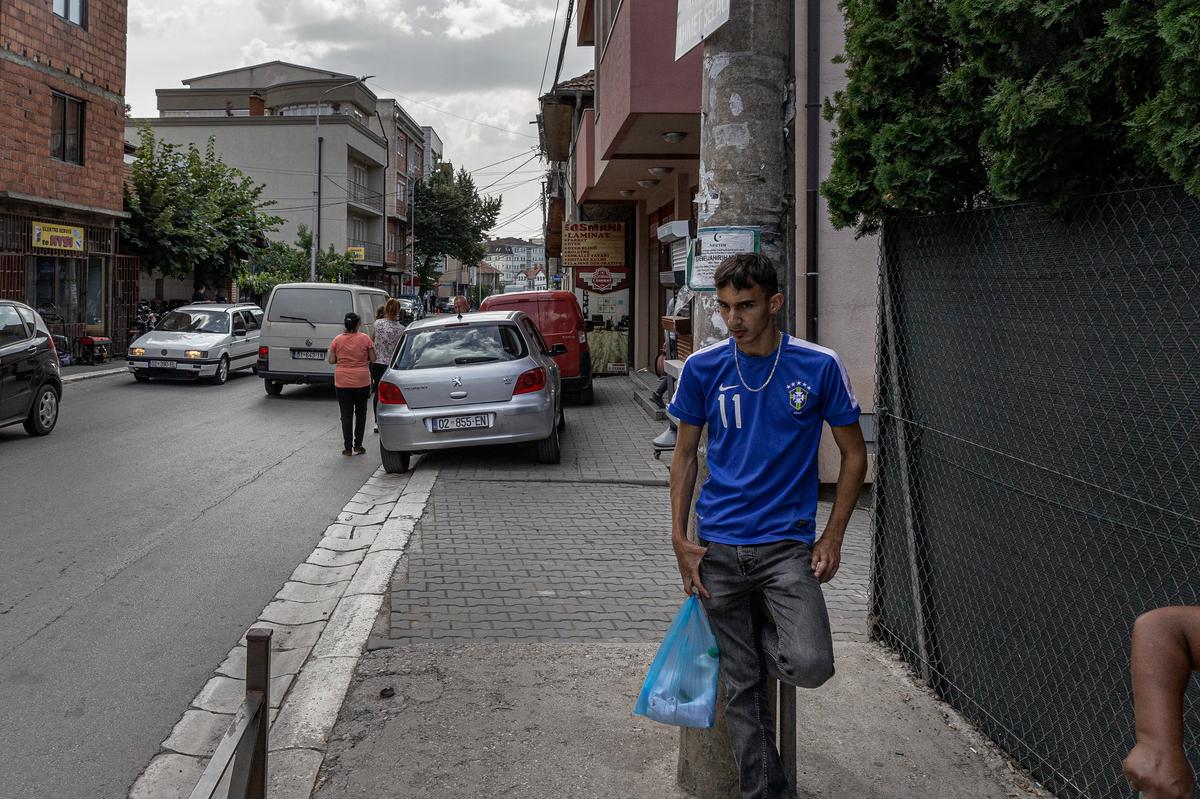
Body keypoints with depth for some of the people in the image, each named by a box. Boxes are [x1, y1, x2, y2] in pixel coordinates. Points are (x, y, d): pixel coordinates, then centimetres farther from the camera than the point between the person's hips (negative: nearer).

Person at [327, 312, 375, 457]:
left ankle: (348, 447, 5)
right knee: (360, 413, 14)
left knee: (346, 415, 6)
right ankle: (358, 446, 14)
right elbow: (372, 358, -4)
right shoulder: (365, 338, -7)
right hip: (362, 382, 0)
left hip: (342, 383, 1)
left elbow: (331, 360, -1)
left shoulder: (337, 340, -3)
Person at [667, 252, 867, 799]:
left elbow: (853, 455, 5)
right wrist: (680, 539, 2)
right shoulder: (703, 368, 0)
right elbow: (685, 456, 9)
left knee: (810, 665, -19)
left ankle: (764, 630, 15)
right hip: (718, 546, 2)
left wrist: (832, 539, -1)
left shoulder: (819, 366, -4)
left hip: (787, 542, -1)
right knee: (743, 684, 6)